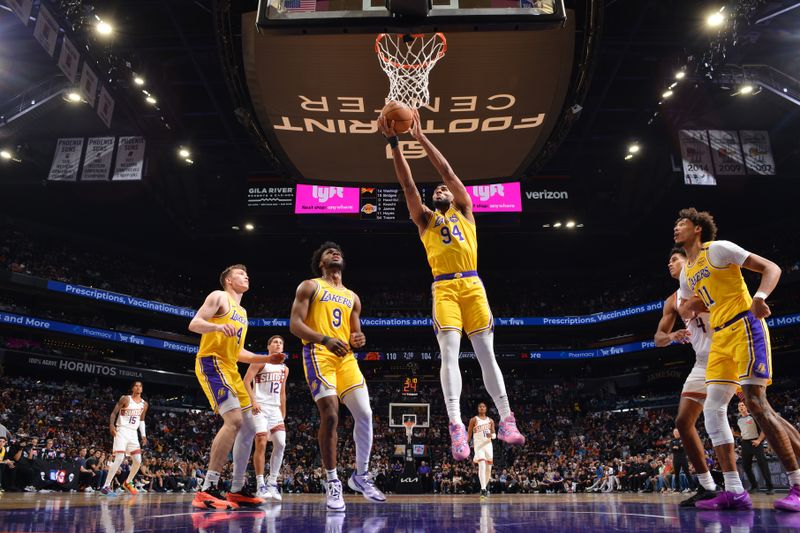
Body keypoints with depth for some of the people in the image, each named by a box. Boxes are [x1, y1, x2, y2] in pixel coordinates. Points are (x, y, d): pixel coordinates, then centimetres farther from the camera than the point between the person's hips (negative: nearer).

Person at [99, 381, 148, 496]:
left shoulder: (144, 404, 9)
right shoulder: (125, 398, -7)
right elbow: (114, 413, -7)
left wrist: (143, 435, 11)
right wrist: (111, 425, -25)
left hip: (133, 433, 6)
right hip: (122, 431, -6)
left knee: (138, 461, 3)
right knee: (119, 458, -19)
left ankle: (127, 483, 24)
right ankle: (106, 486, -13)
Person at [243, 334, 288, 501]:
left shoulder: (284, 369, 16)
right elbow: (246, 381, -10)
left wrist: (283, 415, 17)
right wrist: (253, 401, -21)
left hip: (276, 409, 6)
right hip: (260, 408, -6)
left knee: (281, 444, -7)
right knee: (261, 444, -10)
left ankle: (272, 482, 4)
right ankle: (260, 485, -3)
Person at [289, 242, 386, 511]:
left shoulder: (352, 297, 22)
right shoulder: (309, 286, 6)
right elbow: (294, 324, -5)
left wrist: (357, 340, -2)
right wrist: (325, 339, -21)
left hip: (346, 357, 6)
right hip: (319, 355, -5)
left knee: (364, 414, -3)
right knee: (330, 416, -15)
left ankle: (361, 475, 15)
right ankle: (332, 482, 0)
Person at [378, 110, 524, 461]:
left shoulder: (464, 210, 19)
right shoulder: (425, 219, 20)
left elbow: (447, 170, 10)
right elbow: (407, 183, 9)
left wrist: (421, 137, 7)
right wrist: (393, 143, 1)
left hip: (472, 284, 0)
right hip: (443, 288, 0)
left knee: (486, 353, -1)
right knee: (449, 353, -13)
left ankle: (506, 421, 3)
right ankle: (456, 425, -18)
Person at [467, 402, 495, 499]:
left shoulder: (490, 421, 11)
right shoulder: (474, 420, 1)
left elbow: (494, 434, 12)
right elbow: (469, 433, 2)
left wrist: (491, 435, -12)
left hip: (488, 445, 5)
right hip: (478, 445, -5)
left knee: (488, 468, 9)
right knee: (482, 466, -20)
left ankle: (484, 487, 26)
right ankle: (483, 489, -23)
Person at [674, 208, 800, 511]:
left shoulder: (718, 248, -3)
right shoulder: (686, 273, 19)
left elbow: (771, 268, -7)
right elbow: (685, 312, 28)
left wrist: (760, 297, -25)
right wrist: (690, 306, 4)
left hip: (745, 327, -8)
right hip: (720, 338, 8)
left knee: (755, 402, -15)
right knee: (712, 409, -2)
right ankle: (734, 492, -2)